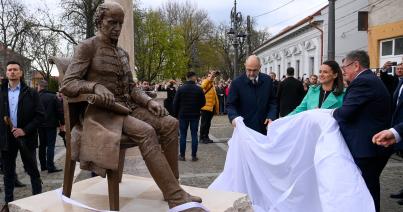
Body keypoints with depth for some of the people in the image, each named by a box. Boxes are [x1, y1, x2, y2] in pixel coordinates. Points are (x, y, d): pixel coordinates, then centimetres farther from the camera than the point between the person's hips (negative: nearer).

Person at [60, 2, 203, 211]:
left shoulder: (122, 53, 17)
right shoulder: (87, 47, -4)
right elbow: (66, 84, -11)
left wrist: (149, 101, -3)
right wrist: (95, 86, -30)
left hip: (127, 107, 7)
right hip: (102, 112, -7)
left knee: (170, 123, -15)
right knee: (146, 132, -32)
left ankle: (171, 187, -10)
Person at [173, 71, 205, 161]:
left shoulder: (181, 89, -6)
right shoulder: (199, 89, -6)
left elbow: (175, 103, -4)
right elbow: (203, 102, 1)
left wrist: (176, 114, 8)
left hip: (183, 115, 0)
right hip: (195, 115, 0)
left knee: (183, 135, 7)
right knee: (194, 135, 6)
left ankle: (182, 155, 10)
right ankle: (194, 156, 9)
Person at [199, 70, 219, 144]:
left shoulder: (212, 84, 20)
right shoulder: (205, 82, -5)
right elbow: (203, 86, -32)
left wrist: (216, 107, 20)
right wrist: (209, 78, -28)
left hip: (211, 107, 8)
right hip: (206, 106, -8)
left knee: (208, 123, 13)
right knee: (204, 123, -4)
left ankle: (206, 137, 20)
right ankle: (202, 138, 3)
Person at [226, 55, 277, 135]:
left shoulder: (267, 80, 4)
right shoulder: (237, 83, -7)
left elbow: (272, 101, 12)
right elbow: (230, 104, -4)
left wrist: (271, 117, -4)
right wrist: (234, 117, -24)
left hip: (262, 128, 3)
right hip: (243, 129, -3)